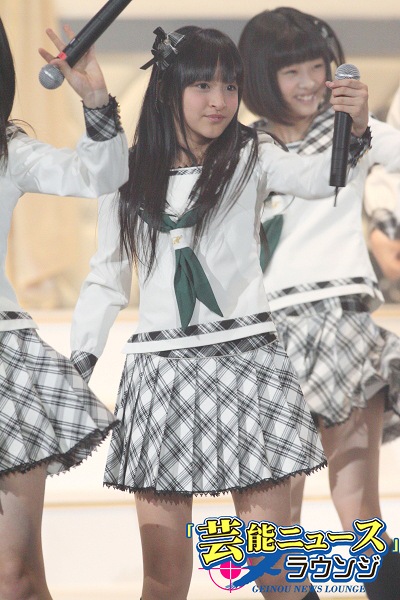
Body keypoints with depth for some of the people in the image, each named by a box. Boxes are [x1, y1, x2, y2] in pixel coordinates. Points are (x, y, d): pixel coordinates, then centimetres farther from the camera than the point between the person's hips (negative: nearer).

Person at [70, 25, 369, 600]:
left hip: (244, 354, -2)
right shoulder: (127, 179, 9)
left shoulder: (249, 158, 3)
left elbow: (316, 176, -16)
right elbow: (107, 278, 16)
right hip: (162, 366, 2)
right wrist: (79, 359, 10)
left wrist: (354, 131, -36)